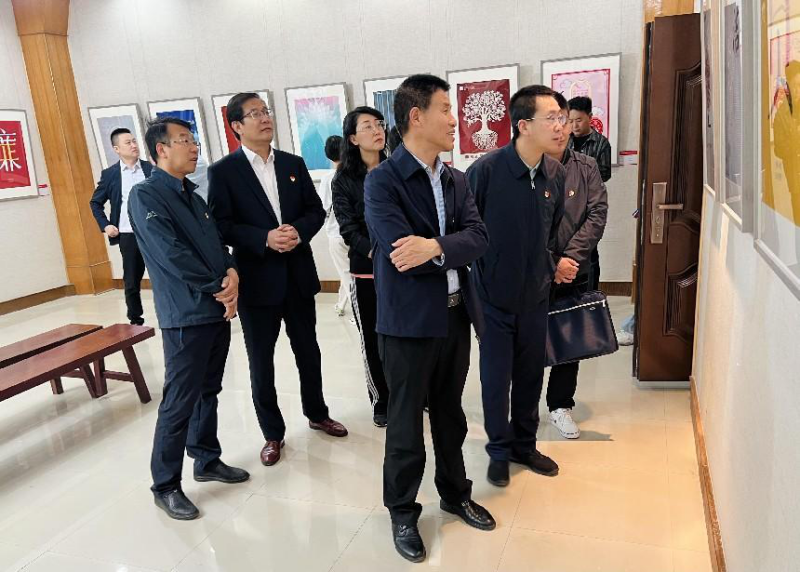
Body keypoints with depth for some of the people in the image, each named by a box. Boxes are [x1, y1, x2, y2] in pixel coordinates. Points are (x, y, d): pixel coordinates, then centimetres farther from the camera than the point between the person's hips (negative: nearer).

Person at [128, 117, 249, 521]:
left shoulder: (192, 196, 14)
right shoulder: (145, 195, -9)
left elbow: (218, 242, 11)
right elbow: (171, 255, -18)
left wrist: (232, 273, -10)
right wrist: (219, 287, -12)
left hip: (218, 309, 8)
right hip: (185, 315, -7)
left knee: (208, 391, 17)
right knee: (179, 403, 0)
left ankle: (207, 460, 32)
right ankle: (165, 486, 14)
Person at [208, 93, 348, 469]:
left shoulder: (293, 164, 7)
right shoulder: (223, 171, -5)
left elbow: (316, 211, 7)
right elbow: (221, 225, -10)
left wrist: (298, 231, -13)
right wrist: (265, 238, -22)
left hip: (298, 273, 4)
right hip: (257, 279, -3)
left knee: (308, 350, 17)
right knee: (261, 360, 8)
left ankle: (316, 413, 38)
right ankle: (273, 433, 24)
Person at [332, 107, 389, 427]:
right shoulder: (344, 180, 1)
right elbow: (349, 228, -7)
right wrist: (376, 253, -24)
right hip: (367, 271, -1)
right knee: (374, 340, 7)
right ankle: (382, 402, 24)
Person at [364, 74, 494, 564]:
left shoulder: (456, 180, 8)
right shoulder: (382, 181, -12)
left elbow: (480, 237, -6)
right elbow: (401, 250, -24)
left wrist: (436, 246, -24)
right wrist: (452, 253, -14)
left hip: (456, 315, 6)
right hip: (409, 322, -6)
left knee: (450, 413, 21)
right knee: (406, 422, 10)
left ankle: (455, 493, 41)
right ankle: (403, 512, 30)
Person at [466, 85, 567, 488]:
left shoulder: (555, 173, -1)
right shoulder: (486, 169, -19)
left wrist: (553, 263, 7)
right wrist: (475, 277, -9)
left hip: (536, 294, 5)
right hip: (494, 294, -5)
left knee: (530, 375, 16)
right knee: (496, 378, 8)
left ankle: (525, 445, 37)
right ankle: (499, 451, 30)